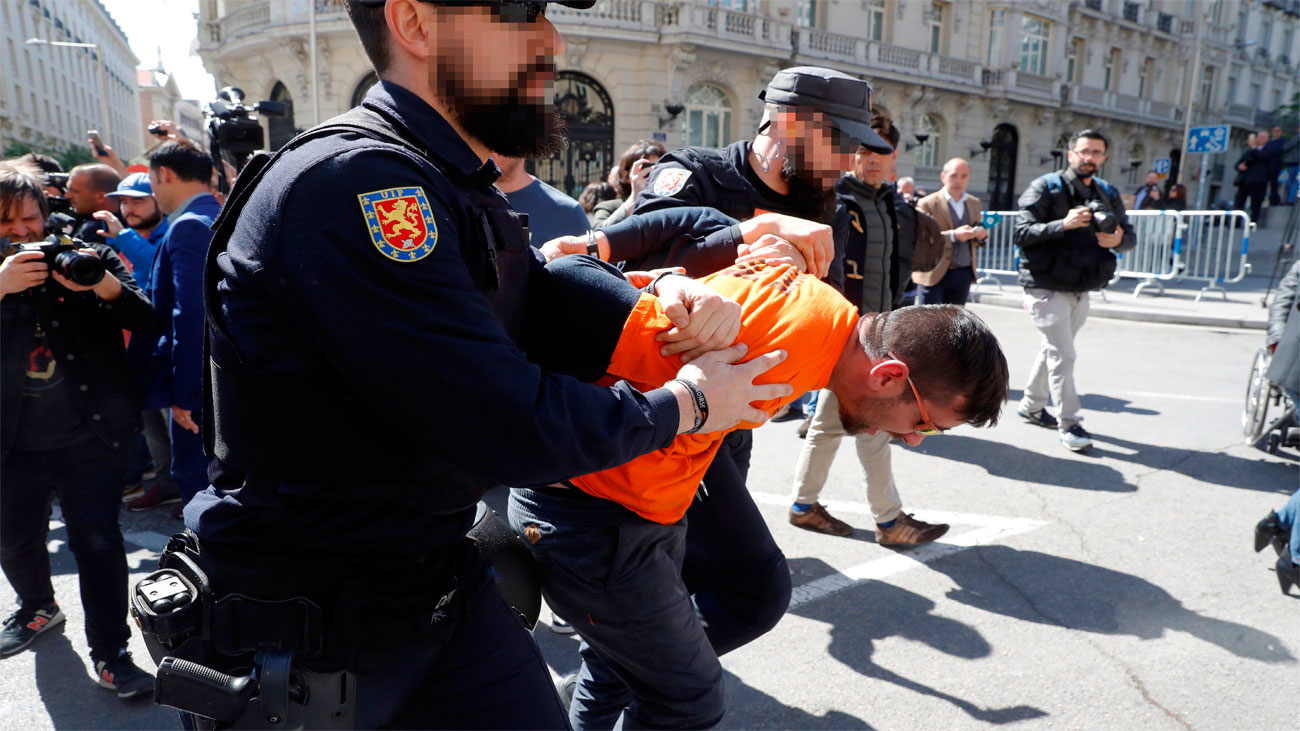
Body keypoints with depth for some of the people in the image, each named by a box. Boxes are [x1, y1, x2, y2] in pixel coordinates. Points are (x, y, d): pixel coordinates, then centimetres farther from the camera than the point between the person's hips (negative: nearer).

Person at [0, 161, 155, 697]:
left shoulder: (89, 256, 0)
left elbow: (144, 320, -9)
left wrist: (108, 287, -28)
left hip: (89, 436, -3)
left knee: (97, 539, -3)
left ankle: (111, 653, 8)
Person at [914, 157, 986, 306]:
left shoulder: (975, 203, 14)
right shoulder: (927, 204, -5)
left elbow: (977, 241, 20)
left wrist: (981, 235, -5)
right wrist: (953, 235, -25)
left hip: (963, 274, 5)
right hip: (934, 274, -5)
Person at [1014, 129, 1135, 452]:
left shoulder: (1108, 194, 11)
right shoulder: (1046, 188, -7)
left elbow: (1130, 235, 13)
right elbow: (1022, 232, -16)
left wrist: (1119, 239, -11)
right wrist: (1064, 224, -29)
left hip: (1081, 290, 7)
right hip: (1046, 288, -7)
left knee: (1054, 349, 18)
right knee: (1063, 355, -8)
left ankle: (1031, 405, 34)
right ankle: (1069, 424, 0)